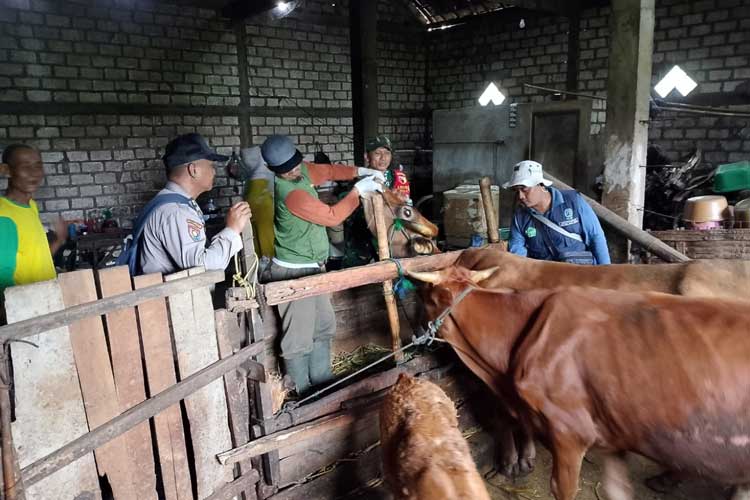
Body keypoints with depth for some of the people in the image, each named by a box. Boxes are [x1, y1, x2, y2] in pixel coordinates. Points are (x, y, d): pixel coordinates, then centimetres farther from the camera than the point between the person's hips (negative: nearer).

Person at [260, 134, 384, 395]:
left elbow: (329, 170, 16)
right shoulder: (291, 193, -26)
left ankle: (322, 381, 32)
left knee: (324, 326, 19)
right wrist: (358, 190, -11)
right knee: (300, 337, -1)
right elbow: (332, 216, -19)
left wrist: (361, 171, 2)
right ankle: (304, 394, 12)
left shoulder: (302, 170, 1)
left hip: (312, 267, 10)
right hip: (293, 272, -10)